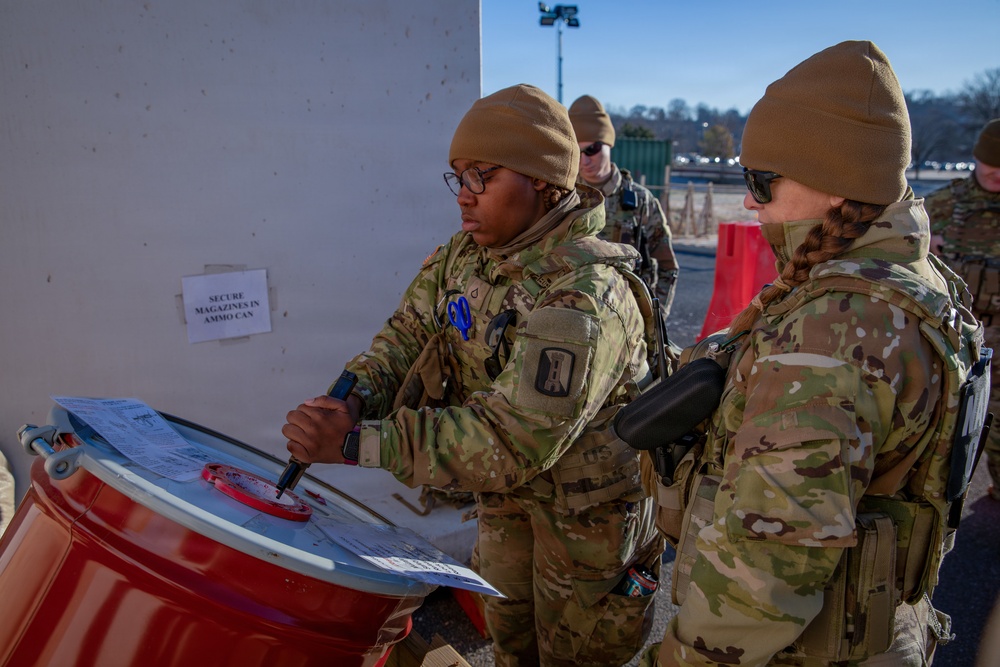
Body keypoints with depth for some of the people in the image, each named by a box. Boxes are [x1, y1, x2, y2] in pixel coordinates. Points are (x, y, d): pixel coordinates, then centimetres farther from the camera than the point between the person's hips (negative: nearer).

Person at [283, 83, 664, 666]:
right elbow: (410, 333, -2)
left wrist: (360, 443, -40)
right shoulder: (466, 254, -6)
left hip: (591, 503, -6)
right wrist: (358, 396, -24)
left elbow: (514, 439, -39)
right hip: (510, 491, 7)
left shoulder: (584, 295, -34)